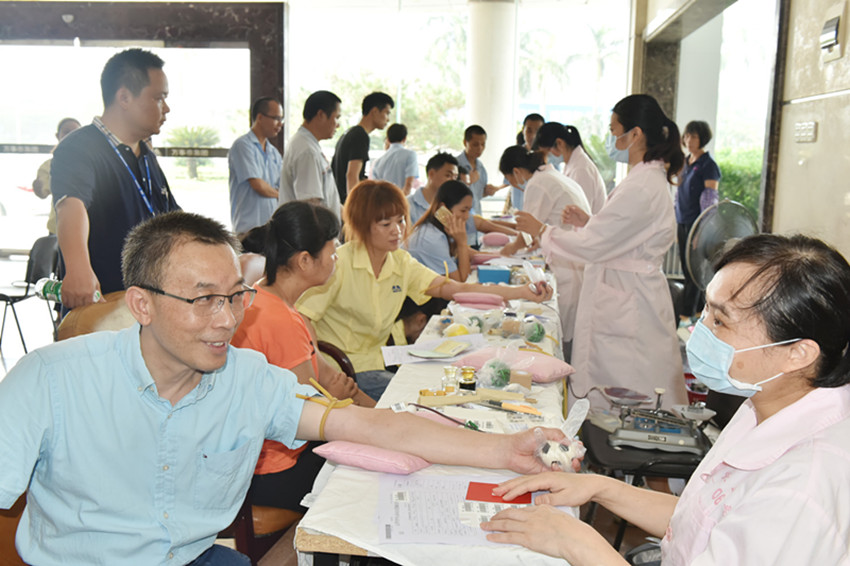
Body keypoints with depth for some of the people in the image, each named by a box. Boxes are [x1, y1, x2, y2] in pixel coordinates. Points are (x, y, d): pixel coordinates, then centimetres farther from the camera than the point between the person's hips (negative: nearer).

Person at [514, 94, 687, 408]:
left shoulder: (641, 187, -21)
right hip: (626, 299, 10)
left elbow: (591, 246, -19)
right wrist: (588, 221, 12)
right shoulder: (648, 179, 12)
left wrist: (541, 230, -7)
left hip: (629, 306, -10)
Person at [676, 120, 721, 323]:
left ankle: (687, 313, -1)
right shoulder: (685, 163, 13)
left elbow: (710, 199, -12)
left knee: (693, 269, -5)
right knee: (686, 269, 10)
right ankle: (699, 309, 20)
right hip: (683, 222, 8)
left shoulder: (708, 165, -9)